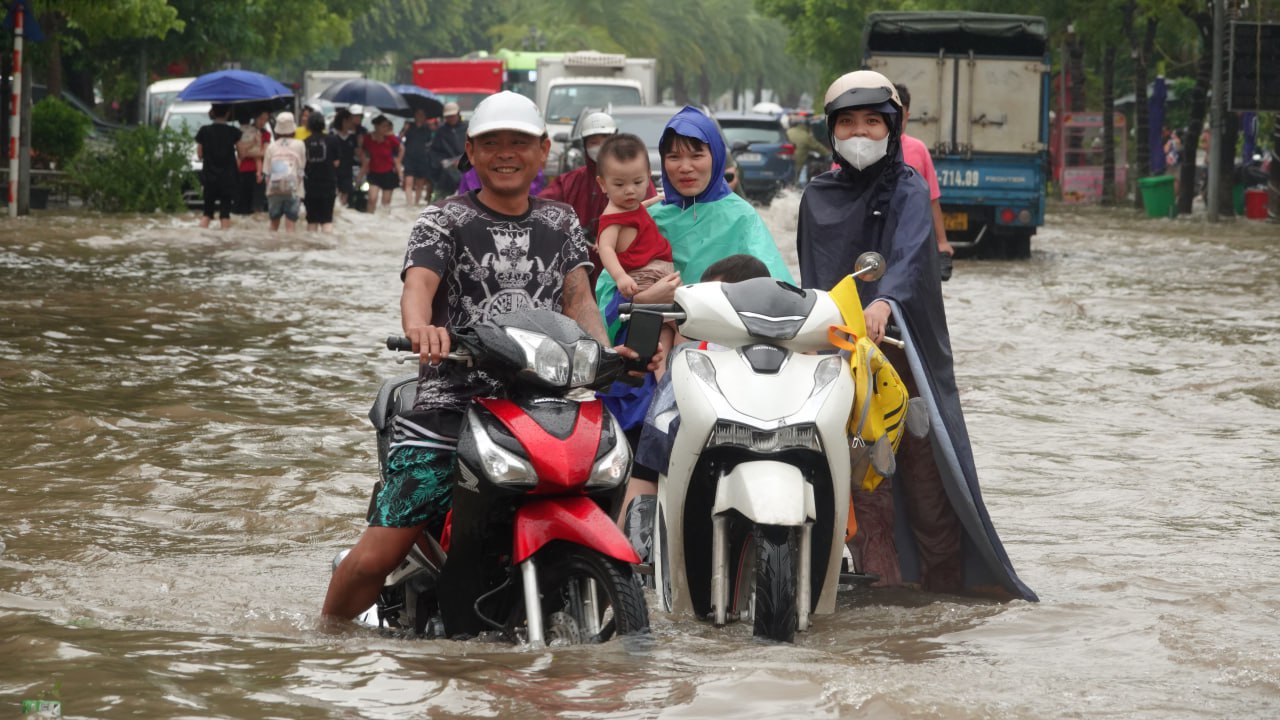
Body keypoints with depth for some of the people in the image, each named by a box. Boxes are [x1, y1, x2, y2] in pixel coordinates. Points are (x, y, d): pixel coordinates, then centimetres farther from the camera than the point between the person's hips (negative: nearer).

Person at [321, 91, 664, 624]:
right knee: (375, 558, -11)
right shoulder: (445, 219, 4)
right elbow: (418, 283, -14)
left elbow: (578, 297, 9)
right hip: (450, 405, -3)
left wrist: (606, 352, -13)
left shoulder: (560, 223, 17)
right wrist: (420, 326, -38)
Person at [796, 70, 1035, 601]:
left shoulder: (908, 188, 2)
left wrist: (884, 301, -36)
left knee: (924, 460, -5)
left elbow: (910, 252, -18)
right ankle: (881, 577, -5)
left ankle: (946, 577, 0)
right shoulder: (818, 197, 15)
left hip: (904, 343, -2)